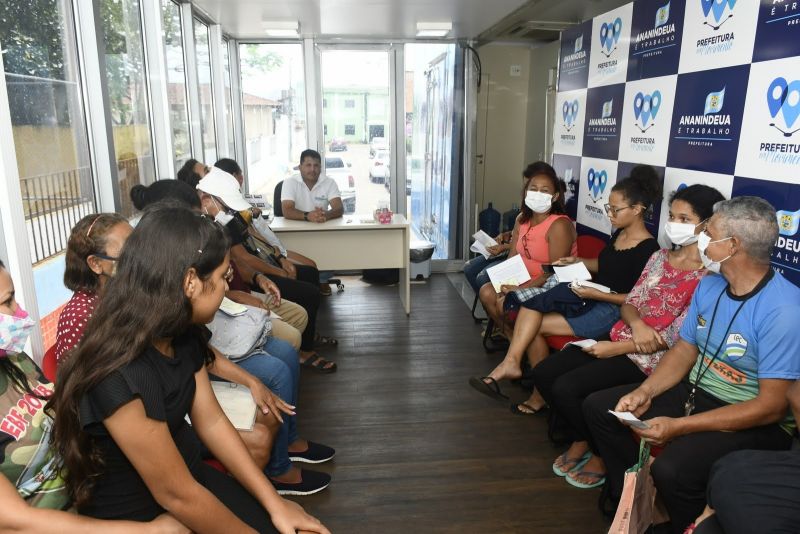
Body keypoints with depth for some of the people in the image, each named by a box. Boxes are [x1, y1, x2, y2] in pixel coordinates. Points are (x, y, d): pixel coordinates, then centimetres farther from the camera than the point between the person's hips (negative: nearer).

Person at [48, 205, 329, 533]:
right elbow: (177, 495, -24)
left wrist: (275, 504, -3)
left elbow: (211, 421, 0)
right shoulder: (119, 375, -31)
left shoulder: (184, 336, -5)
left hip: (191, 474, 7)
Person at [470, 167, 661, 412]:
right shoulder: (619, 234, 10)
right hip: (590, 300, 8)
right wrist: (577, 262, 10)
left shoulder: (648, 249, -14)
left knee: (534, 325, -20)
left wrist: (596, 294, -21)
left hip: (613, 310, -8)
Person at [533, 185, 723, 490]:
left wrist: (616, 349, -17)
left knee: (566, 388, -22)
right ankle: (580, 441, 15)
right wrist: (636, 323, -15)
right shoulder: (660, 257, 10)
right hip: (621, 337, 8)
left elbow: (677, 337, -16)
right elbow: (630, 302, 9)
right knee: (543, 373, -5)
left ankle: (602, 456, 5)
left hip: (650, 358, -7)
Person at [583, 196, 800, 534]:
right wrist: (645, 391, -10)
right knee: (598, 407, 2)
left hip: (757, 423, -8)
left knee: (671, 470, -33)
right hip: (696, 392, 8)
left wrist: (680, 427, -27)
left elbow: (772, 406, -25)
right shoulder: (709, 285, 1)